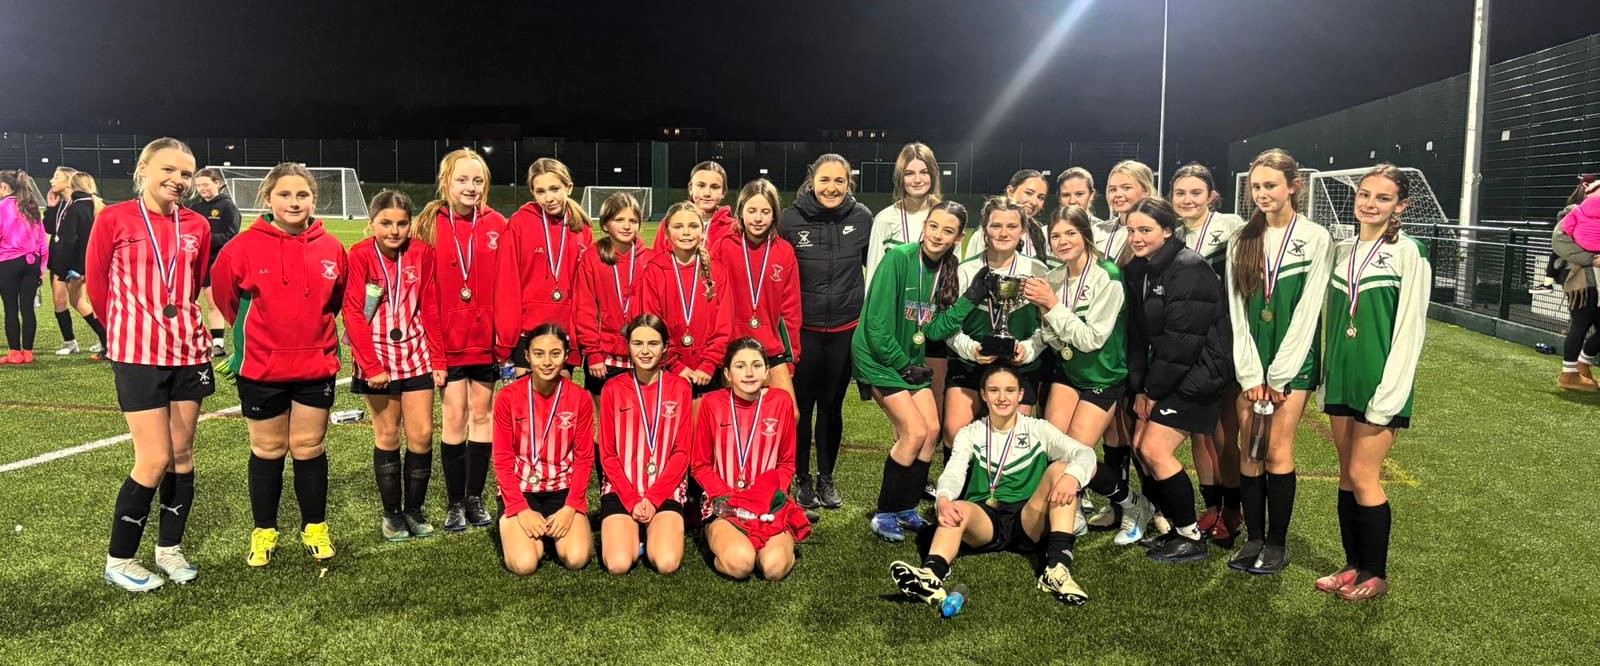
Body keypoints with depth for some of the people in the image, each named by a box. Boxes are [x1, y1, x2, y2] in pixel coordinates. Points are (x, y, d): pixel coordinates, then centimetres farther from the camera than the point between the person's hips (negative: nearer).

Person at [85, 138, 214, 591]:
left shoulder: (196, 227, 4)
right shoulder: (114, 219, -6)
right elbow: (95, 282, 3)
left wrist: (180, 319, 15)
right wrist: (128, 328, 12)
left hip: (189, 350, 4)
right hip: (137, 354, -4)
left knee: (182, 454, 10)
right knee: (155, 460, -6)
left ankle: (170, 548, 25)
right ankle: (118, 561, 12)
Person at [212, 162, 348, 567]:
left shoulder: (331, 248, -4)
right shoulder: (245, 246, -10)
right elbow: (223, 292, 5)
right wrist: (253, 330, 14)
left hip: (316, 364, 1)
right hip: (261, 367, -1)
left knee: (310, 448, 10)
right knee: (268, 450, 11)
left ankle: (315, 529, 24)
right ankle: (264, 533, 25)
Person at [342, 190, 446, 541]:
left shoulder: (422, 252, -1)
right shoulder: (360, 254, -8)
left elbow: (430, 309, 3)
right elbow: (353, 313, -11)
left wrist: (438, 359, 2)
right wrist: (370, 365, -16)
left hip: (416, 354, 2)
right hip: (378, 357, -2)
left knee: (422, 433, 0)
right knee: (387, 434, 6)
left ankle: (414, 509, 17)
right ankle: (391, 513, 19)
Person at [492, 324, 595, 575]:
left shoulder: (580, 399, -5)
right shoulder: (508, 398, -8)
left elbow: (584, 459, -2)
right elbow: (503, 460, -5)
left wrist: (570, 508, -13)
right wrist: (521, 510, -14)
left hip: (564, 490, 1)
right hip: (520, 490, -1)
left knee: (576, 559, -20)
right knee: (524, 564, -21)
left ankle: (553, 533, 13)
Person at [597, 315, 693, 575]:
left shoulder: (680, 388, 2)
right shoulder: (613, 389, 1)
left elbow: (682, 452, 0)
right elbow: (608, 454, 1)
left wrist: (653, 498, -10)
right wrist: (632, 500, -10)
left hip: (666, 490, 0)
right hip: (621, 490, 0)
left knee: (667, 563, -22)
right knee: (618, 564, -21)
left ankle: (655, 534, 12)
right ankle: (632, 533, 12)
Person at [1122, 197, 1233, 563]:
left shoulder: (1189, 270, -20)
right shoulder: (1137, 271, 5)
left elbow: (1181, 341, -22)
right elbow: (1138, 334, 6)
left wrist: (1153, 389, -15)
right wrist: (1139, 387, -1)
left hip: (1198, 374, -8)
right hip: (1167, 374, 8)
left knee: (1155, 449, -12)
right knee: (1140, 445, 4)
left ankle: (1191, 538, 4)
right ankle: (1176, 527, 20)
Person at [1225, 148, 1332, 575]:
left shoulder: (1316, 239, -4)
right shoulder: (1243, 242, 7)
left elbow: (1307, 312, -8)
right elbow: (1237, 312, 3)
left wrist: (1278, 376, -11)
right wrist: (1250, 375, -5)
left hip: (1293, 361, -3)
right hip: (1250, 364, 3)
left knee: (1277, 451, -4)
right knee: (1248, 451, 3)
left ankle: (1277, 543, 8)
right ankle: (1254, 538, 13)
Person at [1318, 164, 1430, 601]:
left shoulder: (1408, 253, -7)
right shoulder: (1343, 251, 11)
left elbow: (1410, 328, -11)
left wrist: (1388, 393, -15)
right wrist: (1329, 377, 12)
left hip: (1381, 379, -6)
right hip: (1342, 376, 6)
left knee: (1363, 475, -4)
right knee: (1346, 473, 9)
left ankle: (1375, 574, 11)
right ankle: (1354, 565, 20)